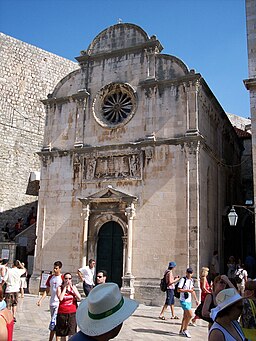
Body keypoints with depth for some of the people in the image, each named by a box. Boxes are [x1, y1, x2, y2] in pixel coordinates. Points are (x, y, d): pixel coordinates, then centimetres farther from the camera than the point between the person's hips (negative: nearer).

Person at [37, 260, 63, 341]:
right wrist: (41, 300, 5)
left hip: (59, 304, -6)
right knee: (56, 322, 14)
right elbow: (47, 291, 14)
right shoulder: (50, 277, 9)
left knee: (53, 322, -10)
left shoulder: (62, 278, -8)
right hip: (52, 303, 6)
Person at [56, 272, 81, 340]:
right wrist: (65, 287, -13)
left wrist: (71, 287, -10)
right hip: (62, 313, 0)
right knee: (62, 333, 11)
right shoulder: (60, 288, -1)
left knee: (71, 333, -7)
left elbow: (79, 298, -8)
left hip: (72, 313, 1)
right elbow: (60, 298, -18)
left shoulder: (73, 287, 6)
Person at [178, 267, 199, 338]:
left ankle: (181, 331, 22)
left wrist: (196, 299, 20)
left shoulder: (191, 280, 11)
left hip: (189, 301, 8)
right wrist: (187, 290, -23)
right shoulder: (183, 279, -13)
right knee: (190, 315, -12)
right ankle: (185, 329, 3)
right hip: (184, 300, -8)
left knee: (185, 316, 11)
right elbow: (178, 290, -16)